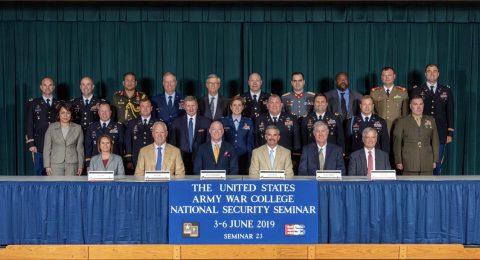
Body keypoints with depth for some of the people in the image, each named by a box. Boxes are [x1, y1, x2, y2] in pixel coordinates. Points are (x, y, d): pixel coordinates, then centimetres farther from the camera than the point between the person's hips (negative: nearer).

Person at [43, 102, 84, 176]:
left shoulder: (77, 128, 7)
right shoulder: (51, 128, 5)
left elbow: (80, 148, 8)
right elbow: (47, 148, 6)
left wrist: (80, 166, 5)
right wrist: (47, 166, 0)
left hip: (72, 164, 1)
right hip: (56, 164, 0)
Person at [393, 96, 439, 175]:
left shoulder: (431, 120, 13)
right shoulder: (402, 121, 5)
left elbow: (435, 140, 13)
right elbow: (397, 142, 3)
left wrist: (435, 160, 8)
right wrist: (398, 161, -2)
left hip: (427, 163, 2)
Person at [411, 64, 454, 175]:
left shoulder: (446, 91, 9)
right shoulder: (417, 90, 3)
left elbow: (450, 112, 8)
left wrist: (450, 133, 3)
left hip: (440, 134, 2)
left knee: (437, 164, 5)